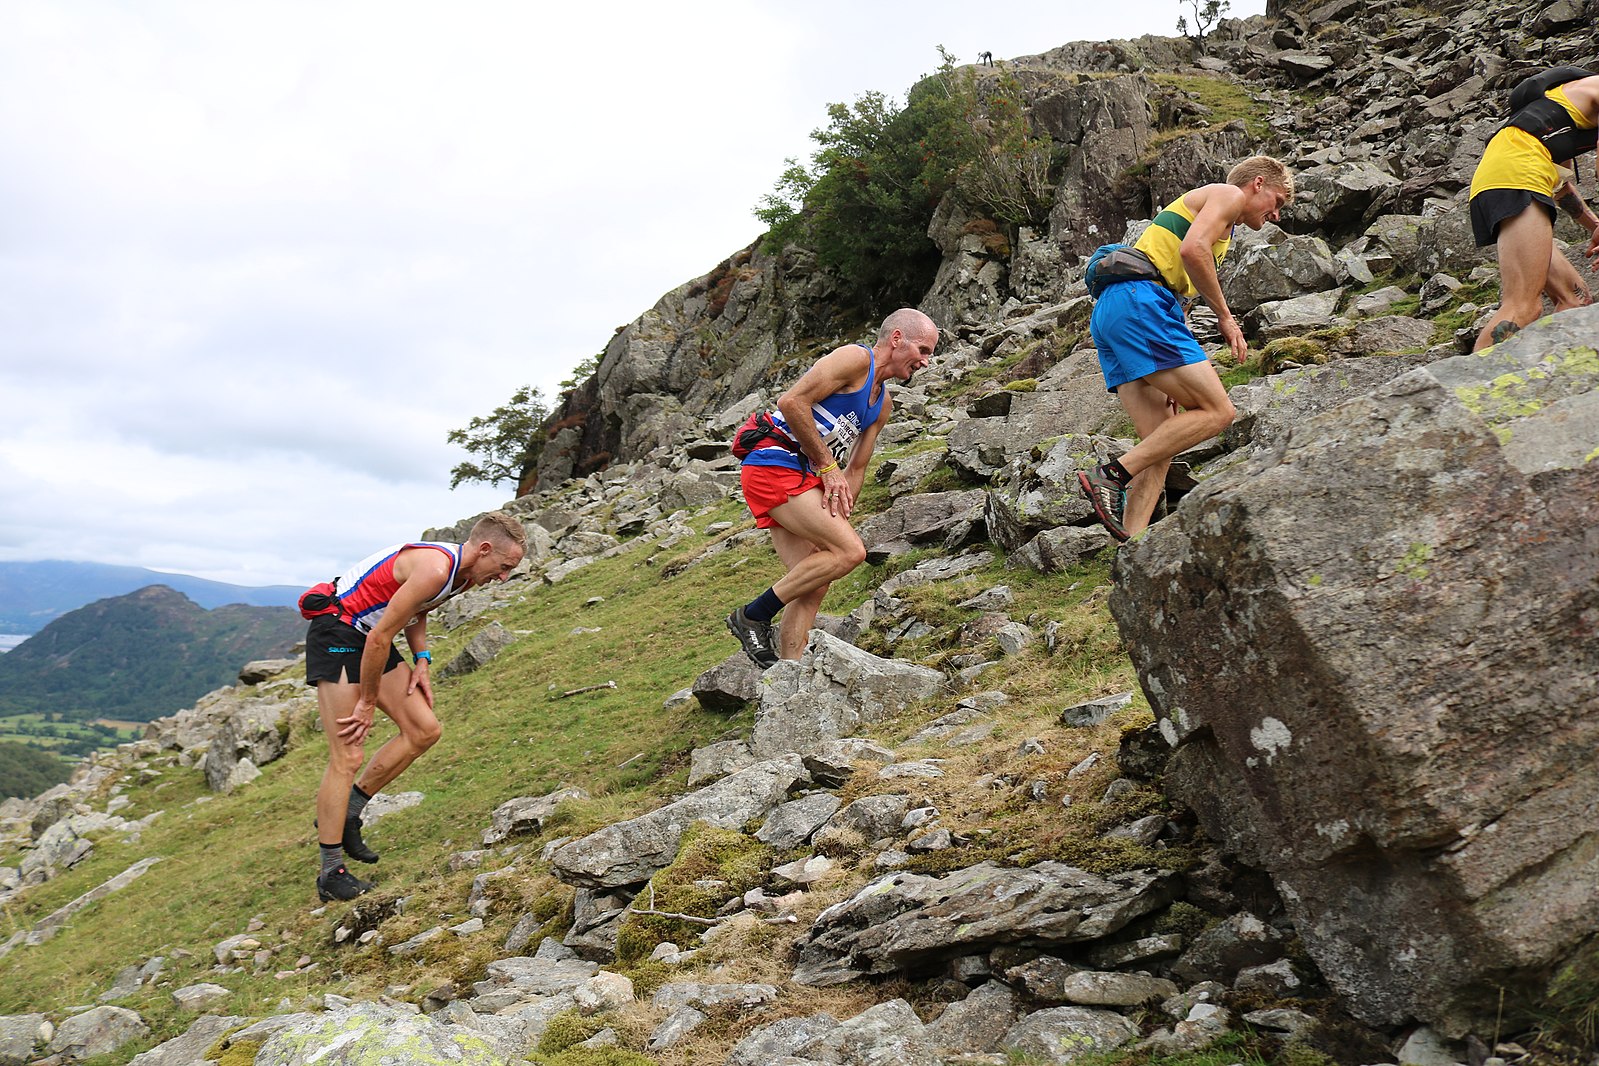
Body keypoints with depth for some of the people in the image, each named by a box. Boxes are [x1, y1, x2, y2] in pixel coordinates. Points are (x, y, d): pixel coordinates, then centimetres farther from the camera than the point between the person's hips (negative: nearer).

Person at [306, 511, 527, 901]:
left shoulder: (463, 576, 3)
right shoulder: (436, 569, -28)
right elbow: (380, 637, -24)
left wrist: (421, 660, 4)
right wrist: (368, 703, -14)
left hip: (370, 639, 10)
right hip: (336, 631, -10)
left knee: (425, 730, 3)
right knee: (348, 756, -11)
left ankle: (347, 811, 15)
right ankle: (331, 872, -4)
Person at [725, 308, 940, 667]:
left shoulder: (883, 405, 21)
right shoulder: (856, 358, -7)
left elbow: (857, 467, 21)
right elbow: (792, 402, -17)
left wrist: (838, 521, 8)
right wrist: (828, 466, -13)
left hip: (803, 477, 10)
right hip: (774, 464, -10)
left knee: (813, 587, 3)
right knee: (851, 551, -17)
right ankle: (753, 616, -9)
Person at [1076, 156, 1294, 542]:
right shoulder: (1227, 194, 8)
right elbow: (1192, 249, -13)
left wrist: (1176, 377, 20)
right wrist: (1225, 316, -5)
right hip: (1140, 299, -9)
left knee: (1160, 446, 1)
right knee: (1217, 411, -11)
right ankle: (1110, 475, -19)